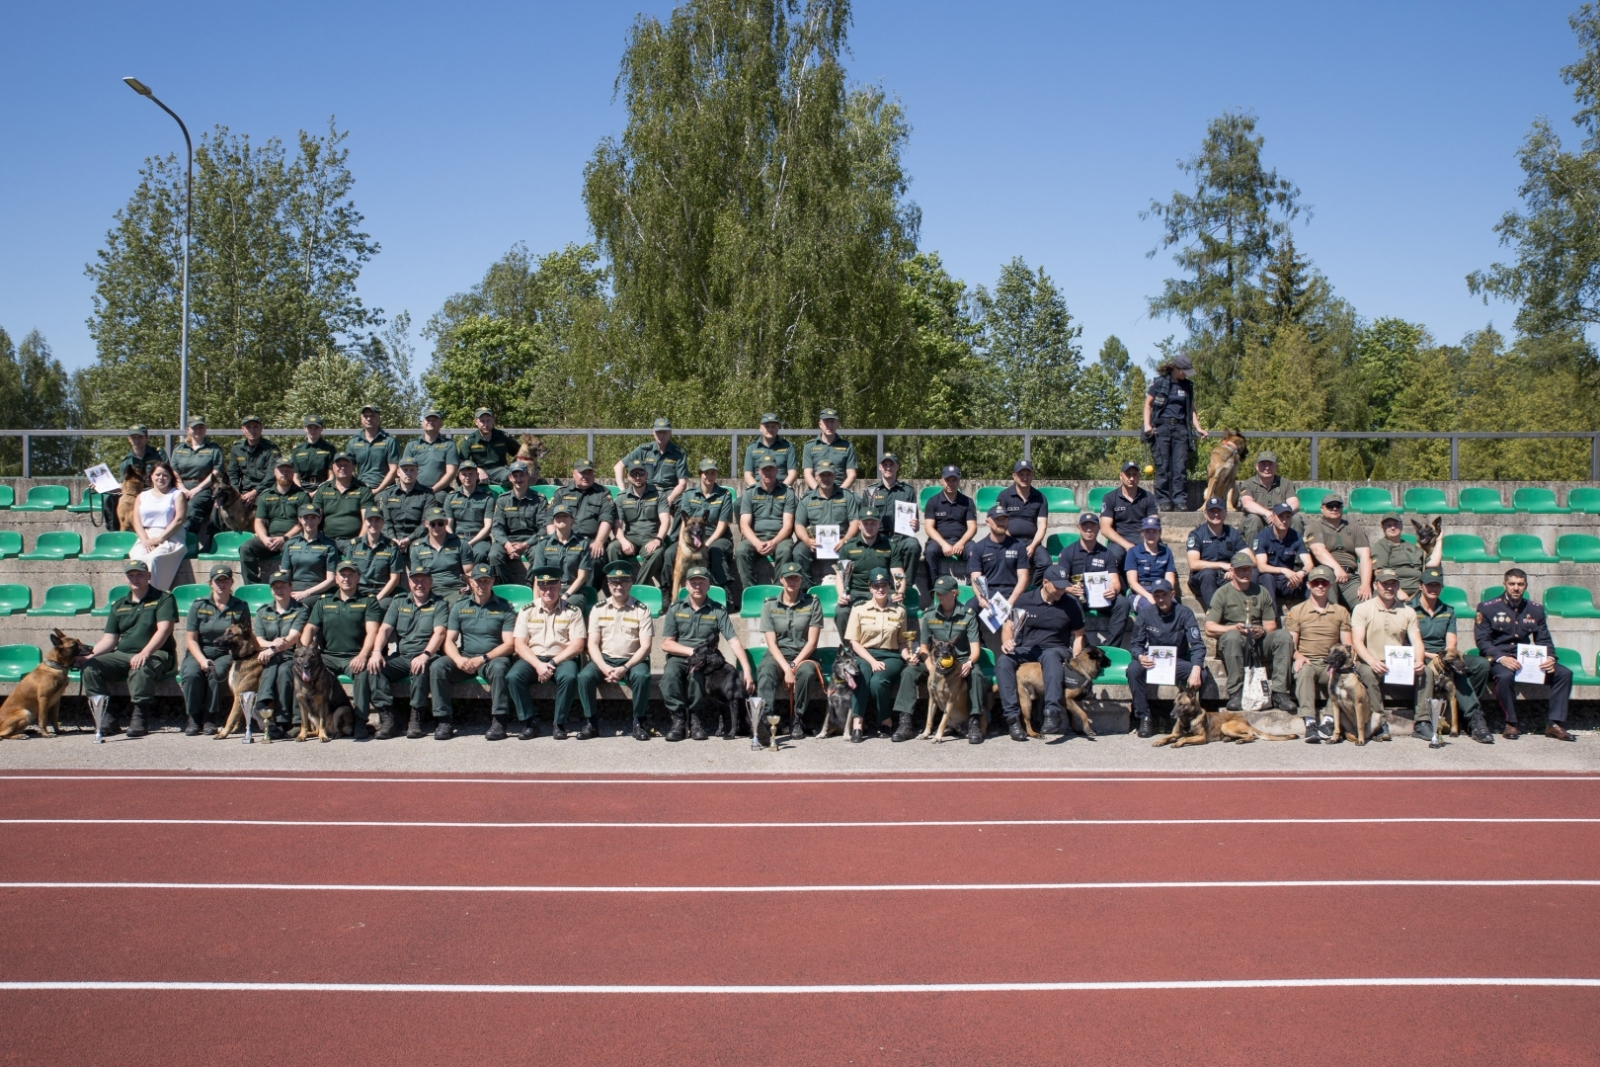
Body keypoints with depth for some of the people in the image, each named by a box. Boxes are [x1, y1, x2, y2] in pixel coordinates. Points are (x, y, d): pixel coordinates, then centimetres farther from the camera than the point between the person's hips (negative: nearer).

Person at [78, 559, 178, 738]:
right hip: (122, 655, 6)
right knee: (90, 667, -17)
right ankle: (105, 717, -16)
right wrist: (89, 654, -6)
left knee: (140, 670, -38)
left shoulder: (163, 598, 2)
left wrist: (144, 653, -27)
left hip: (156, 654, -6)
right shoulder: (118, 605, 18)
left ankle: (140, 717, -28)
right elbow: (110, 638, 13)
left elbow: (164, 630, -13)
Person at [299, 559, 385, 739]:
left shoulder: (368, 602, 12)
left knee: (364, 670, -37)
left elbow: (372, 632, -3)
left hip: (354, 658, -3)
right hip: (328, 657, 3)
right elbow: (310, 629, 11)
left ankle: (359, 721, -35)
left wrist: (362, 656, -21)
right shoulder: (323, 603, 22)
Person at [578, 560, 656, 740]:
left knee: (642, 676, -34)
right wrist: (604, 668, -15)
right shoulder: (599, 609, 8)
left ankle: (639, 722, -15)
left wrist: (625, 668, -18)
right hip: (604, 659, 2)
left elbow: (645, 646, -5)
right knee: (585, 676, -28)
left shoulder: (641, 610, 1)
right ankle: (590, 721, -10)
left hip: (632, 660, -2)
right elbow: (592, 644, 2)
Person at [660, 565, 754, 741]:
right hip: (679, 657, 1)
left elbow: (734, 641, -4)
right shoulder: (675, 609, 8)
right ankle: (678, 719, -22)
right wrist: (693, 651, -12)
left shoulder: (718, 611, 5)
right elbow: (666, 644, 2)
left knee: (696, 672, -35)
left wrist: (747, 670, -15)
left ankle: (694, 719, -16)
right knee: (669, 675, -33)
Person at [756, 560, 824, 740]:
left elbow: (812, 641, -2)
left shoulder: (813, 602, 4)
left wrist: (794, 665, -16)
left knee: (807, 672, -35)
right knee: (765, 673, -33)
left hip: (803, 656, 0)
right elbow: (771, 643, -3)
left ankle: (797, 721, -19)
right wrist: (786, 669, -18)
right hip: (777, 656, 0)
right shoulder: (769, 605, 6)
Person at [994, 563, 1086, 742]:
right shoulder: (1024, 600, 6)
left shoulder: (1070, 605, 7)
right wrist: (1006, 641, -15)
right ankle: (1013, 718, -38)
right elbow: (1008, 626, 9)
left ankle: (1053, 713, -52)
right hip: (1025, 649, 1)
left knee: (1051, 657, -39)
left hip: (1055, 649, -1)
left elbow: (1078, 636, 8)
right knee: (1002, 661, -31)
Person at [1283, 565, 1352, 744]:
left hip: (1331, 665, 1)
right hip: (1307, 662, -1)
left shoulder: (1341, 612, 17)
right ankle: (1309, 722, -45)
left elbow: (1347, 645, 10)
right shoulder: (1296, 611, 12)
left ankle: (1329, 720, -36)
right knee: (1304, 670, -37)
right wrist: (1298, 656, -18)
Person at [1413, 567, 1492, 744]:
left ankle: (1465, 707, -12)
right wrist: (1432, 656, -22)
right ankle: (1475, 717, -30)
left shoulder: (1448, 611, 19)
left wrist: (1448, 654, -15)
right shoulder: (1410, 610, 0)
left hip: (1446, 657, 6)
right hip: (1423, 658, -6)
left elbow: (1451, 643, 7)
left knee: (1482, 664, -19)